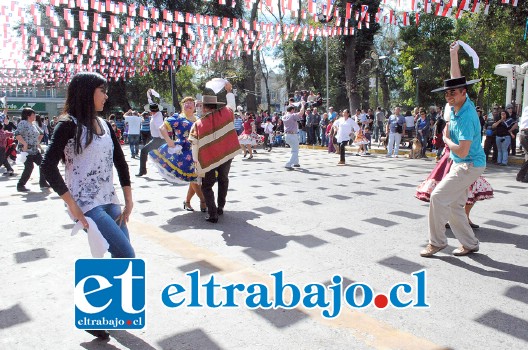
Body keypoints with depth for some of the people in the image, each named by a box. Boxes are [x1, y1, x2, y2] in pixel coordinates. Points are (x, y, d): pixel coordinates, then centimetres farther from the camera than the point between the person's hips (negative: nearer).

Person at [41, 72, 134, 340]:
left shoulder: (103, 124, 11)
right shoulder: (69, 125, -9)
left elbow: (120, 162, 12)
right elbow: (48, 167, -15)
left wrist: (128, 201, 6)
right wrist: (72, 206, -17)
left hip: (109, 201, 7)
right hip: (86, 204, -7)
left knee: (121, 258, 7)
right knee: (126, 256, -14)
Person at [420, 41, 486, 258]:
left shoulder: (466, 117, -24)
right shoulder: (461, 103, 2)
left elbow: (462, 152, -27)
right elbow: (457, 79, 19)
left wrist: (446, 139, -11)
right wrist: (453, 55, 20)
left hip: (469, 165, -10)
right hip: (460, 164, 10)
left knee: (438, 196, -13)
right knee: (454, 205, 9)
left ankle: (437, 242, -2)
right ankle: (470, 244, 19)